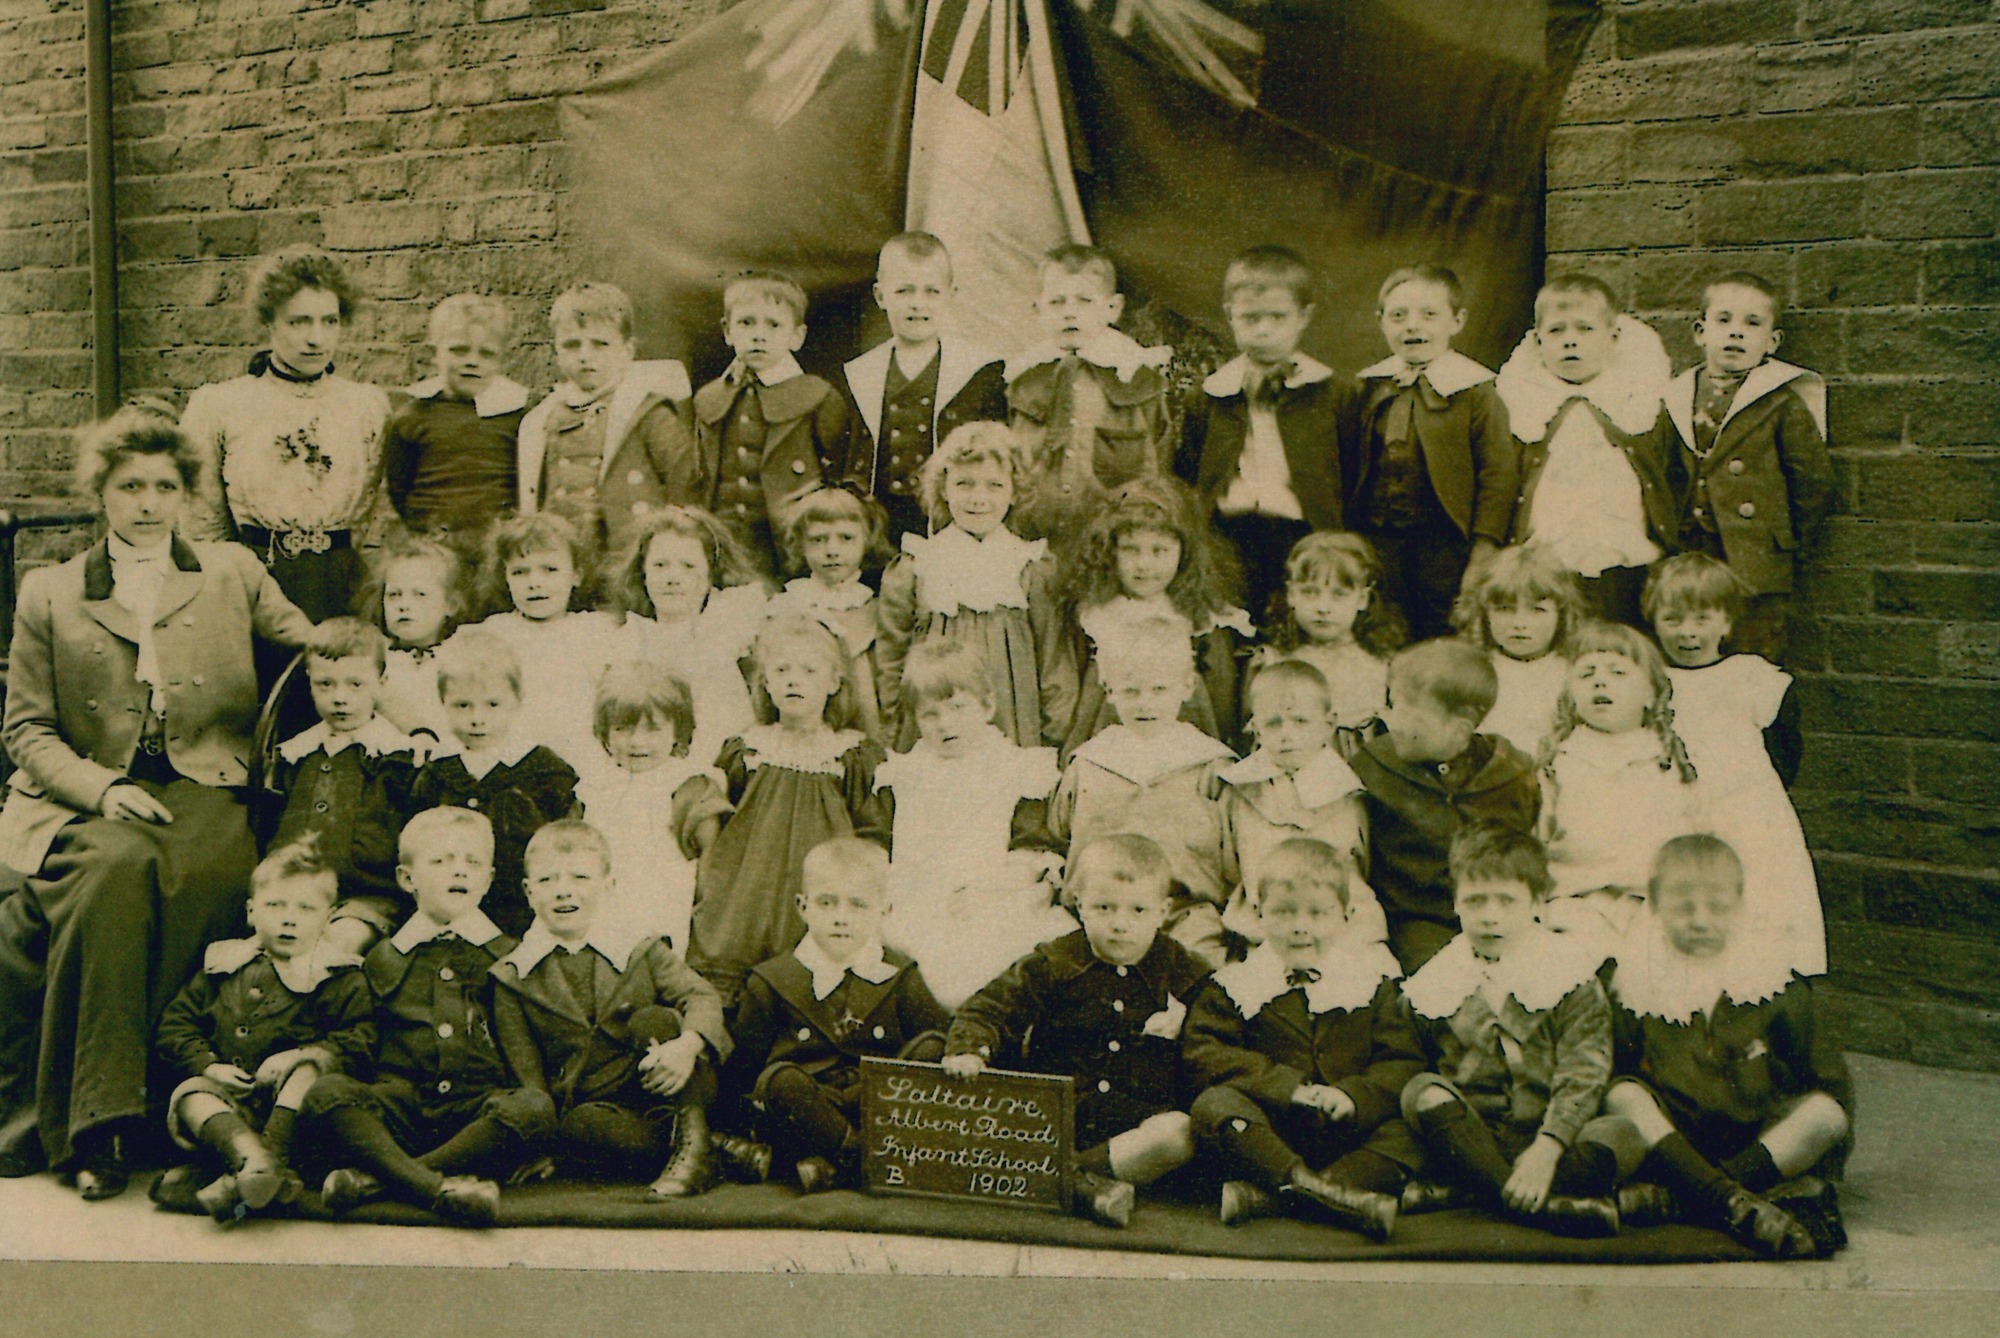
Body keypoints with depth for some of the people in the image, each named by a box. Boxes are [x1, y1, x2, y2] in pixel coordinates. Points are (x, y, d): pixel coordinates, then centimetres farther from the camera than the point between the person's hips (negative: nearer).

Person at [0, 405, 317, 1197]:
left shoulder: (234, 574, 17)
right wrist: (101, 789, -8)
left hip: (202, 796, 0)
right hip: (84, 803, 0)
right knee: (117, 862, -35)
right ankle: (95, 1119, -28)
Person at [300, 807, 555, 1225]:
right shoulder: (382, 959, 18)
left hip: (479, 1111, -1)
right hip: (400, 1108, 1)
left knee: (534, 1107, -33)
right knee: (325, 1092, -26)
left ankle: (373, 1178, -34)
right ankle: (439, 1187, -41)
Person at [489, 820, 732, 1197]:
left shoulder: (641, 950, 7)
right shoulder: (512, 978, 7)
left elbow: (701, 996, -8)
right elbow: (525, 1073, 3)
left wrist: (687, 1044, -31)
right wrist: (548, 1132, -13)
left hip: (662, 1098, 1)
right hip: (589, 1106, 0)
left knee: (654, 1020, -24)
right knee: (579, 1126, -35)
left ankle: (691, 1140, -27)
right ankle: (734, 1149, -35)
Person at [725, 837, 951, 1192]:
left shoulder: (900, 978, 12)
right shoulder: (770, 982, 7)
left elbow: (946, 1035, 8)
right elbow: (743, 1072, 9)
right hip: (807, 1113, -2)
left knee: (931, 1047, -23)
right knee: (780, 1080, -33)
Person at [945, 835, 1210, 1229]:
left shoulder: (1183, 972, 8)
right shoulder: (1050, 965, 5)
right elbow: (991, 1011, 2)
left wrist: (1182, 1031, -8)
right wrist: (969, 1051, -19)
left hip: (1135, 1121, 0)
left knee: (1180, 1134, -32)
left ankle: (1073, 1173, -28)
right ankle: (1086, 1186, -35)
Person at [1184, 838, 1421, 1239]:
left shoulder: (1376, 982, 9)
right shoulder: (1234, 985, 6)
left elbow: (1403, 1064, 2)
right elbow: (1204, 1055, -5)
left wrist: (1353, 1096, -19)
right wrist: (1286, 1087, -17)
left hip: (1347, 1135, 1)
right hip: (1268, 1126, -1)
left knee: (1409, 1137, -26)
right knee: (1213, 1105, -26)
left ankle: (1265, 1194, -40)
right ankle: (1321, 1191, -41)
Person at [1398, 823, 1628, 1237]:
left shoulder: (1571, 974, -2)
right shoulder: (1434, 986, 5)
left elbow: (1582, 1075, -11)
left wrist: (1547, 1148, -23)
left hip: (1552, 1136, -1)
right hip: (1469, 1135, 1)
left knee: (1618, 1137, -29)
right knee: (1423, 1091, -25)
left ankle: (1457, 1189, -33)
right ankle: (1542, 1206, -37)